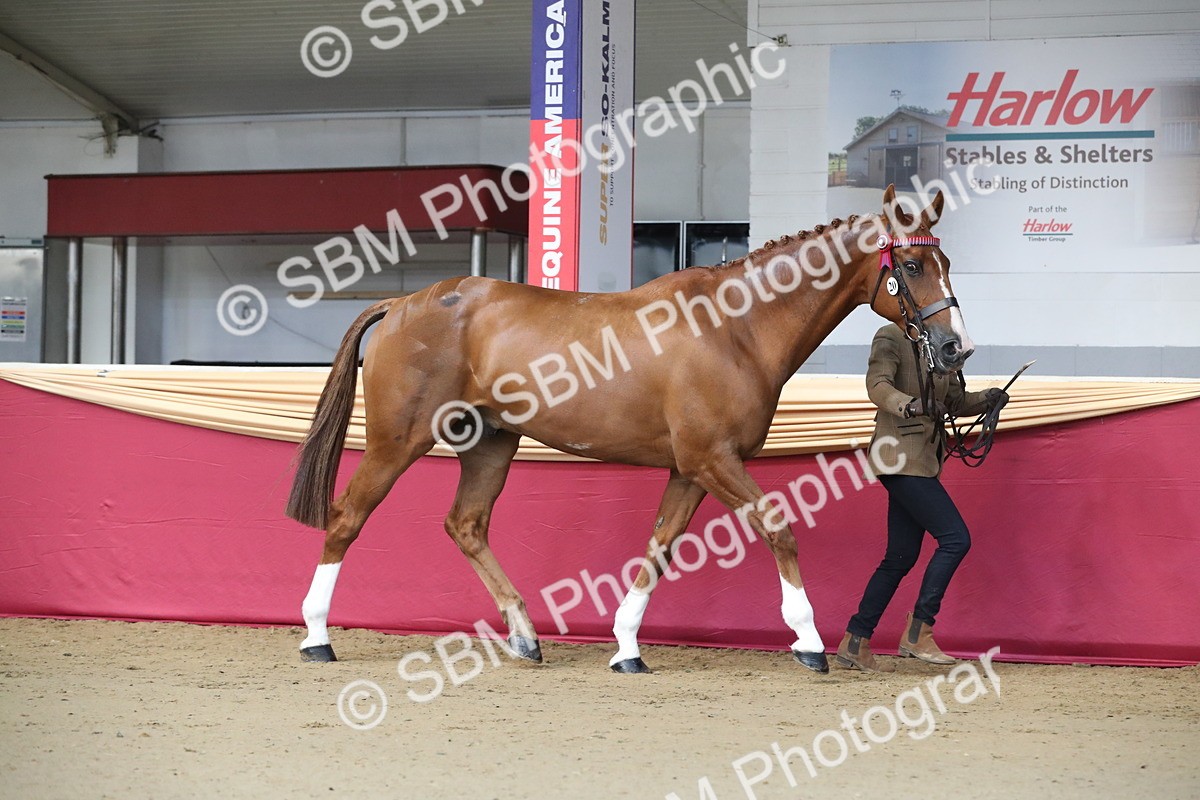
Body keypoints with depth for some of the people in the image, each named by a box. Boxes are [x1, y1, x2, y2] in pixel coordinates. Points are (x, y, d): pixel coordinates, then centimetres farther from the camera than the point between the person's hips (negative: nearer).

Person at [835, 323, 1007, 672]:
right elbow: (877, 386, -20)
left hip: (925, 460, 9)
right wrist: (910, 405, -38)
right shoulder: (891, 338, -6)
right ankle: (917, 632, -9)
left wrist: (987, 398, 5)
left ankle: (854, 644, 13)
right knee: (955, 538, -14)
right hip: (902, 458, -9)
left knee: (900, 558, 9)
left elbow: (956, 401, 24)